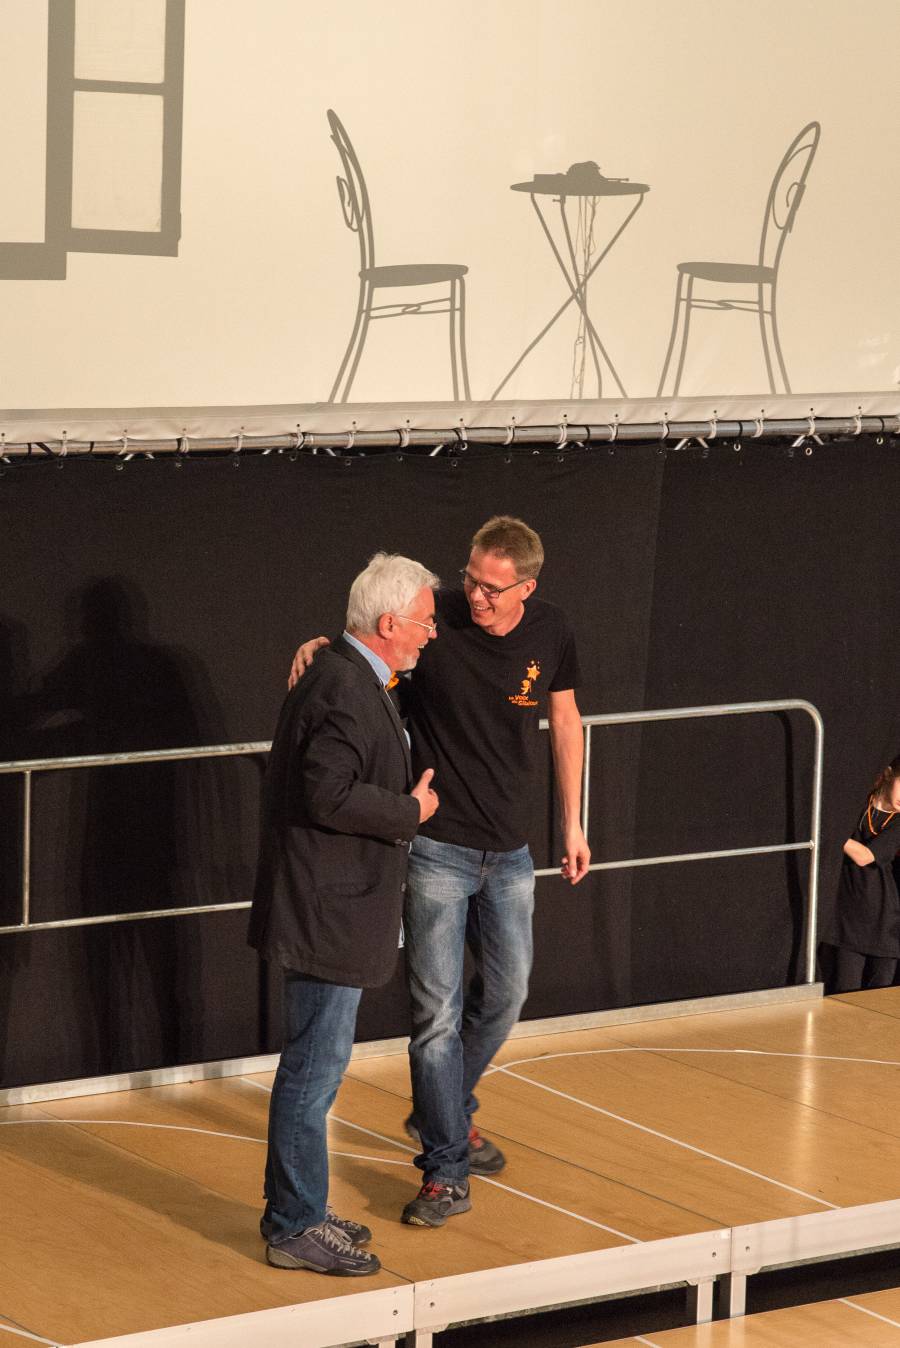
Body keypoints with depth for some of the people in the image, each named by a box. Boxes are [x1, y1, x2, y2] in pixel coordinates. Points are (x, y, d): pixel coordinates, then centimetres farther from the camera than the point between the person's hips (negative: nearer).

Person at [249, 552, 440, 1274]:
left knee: (317, 1060, 17)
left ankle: (296, 1210, 27)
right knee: (316, 1065, -3)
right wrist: (411, 811, -16)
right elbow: (330, 794, -28)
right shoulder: (344, 689, -21)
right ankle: (296, 1228, 5)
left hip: (329, 908, 11)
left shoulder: (351, 678, 13)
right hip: (327, 913, -11)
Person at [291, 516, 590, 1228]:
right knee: (438, 1009, -6)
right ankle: (446, 1170, 2)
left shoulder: (550, 633, -4)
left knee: (506, 992, 18)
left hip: (509, 849, 5)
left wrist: (572, 822, 13)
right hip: (437, 847, -5)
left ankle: (446, 1113, 41)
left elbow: (564, 720, 11)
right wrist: (317, 647, -31)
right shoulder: (436, 619, -17)